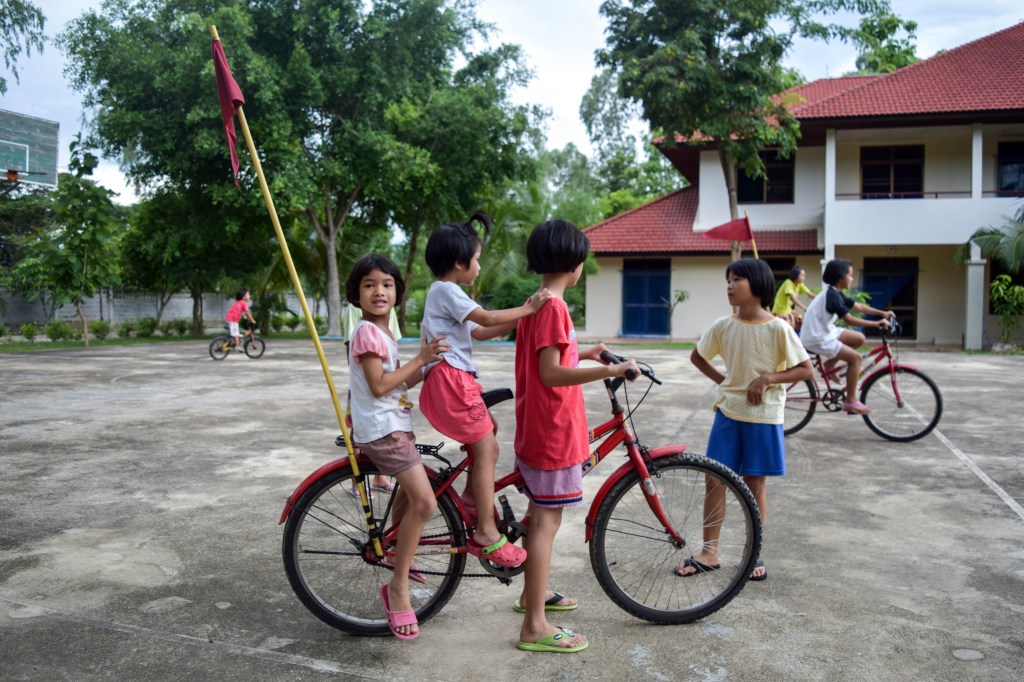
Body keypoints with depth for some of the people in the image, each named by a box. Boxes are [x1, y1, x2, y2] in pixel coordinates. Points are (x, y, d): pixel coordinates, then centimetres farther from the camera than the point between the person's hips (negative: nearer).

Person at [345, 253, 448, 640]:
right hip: (381, 429, -10)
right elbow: (378, 385, -21)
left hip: (393, 426, 10)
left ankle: (400, 556, 47)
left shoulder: (382, 332, 15)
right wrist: (419, 359, -17)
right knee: (424, 502, -18)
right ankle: (398, 589, -8)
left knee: (410, 493, 27)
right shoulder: (367, 331, -15)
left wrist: (429, 367, 6)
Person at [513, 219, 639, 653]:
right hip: (554, 432, -10)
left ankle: (532, 593, 37)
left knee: (538, 515, 21)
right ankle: (535, 627, 1)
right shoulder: (554, 308, -18)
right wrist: (609, 371, -31)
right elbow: (550, 374, -26)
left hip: (534, 428, 10)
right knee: (547, 522, -5)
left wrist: (583, 354, 27)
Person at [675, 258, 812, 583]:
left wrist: (767, 378, -18)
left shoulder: (777, 328, -11)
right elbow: (697, 356, 15)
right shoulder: (723, 326, -1)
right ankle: (709, 553, 14)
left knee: (755, 484, 7)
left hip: (763, 415, -3)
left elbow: (806, 369, -7)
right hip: (728, 411, 3)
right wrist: (722, 380, 3)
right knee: (714, 479, 3)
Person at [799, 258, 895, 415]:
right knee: (855, 358, -11)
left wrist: (882, 313, 5)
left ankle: (829, 364, 17)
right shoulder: (832, 295, -21)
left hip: (824, 332, 10)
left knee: (859, 339, 10)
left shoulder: (835, 293, 9)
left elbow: (859, 307, 13)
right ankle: (850, 401, -6)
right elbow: (849, 320, -26)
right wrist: (877, 323, -25)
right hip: (817, 339, -10)